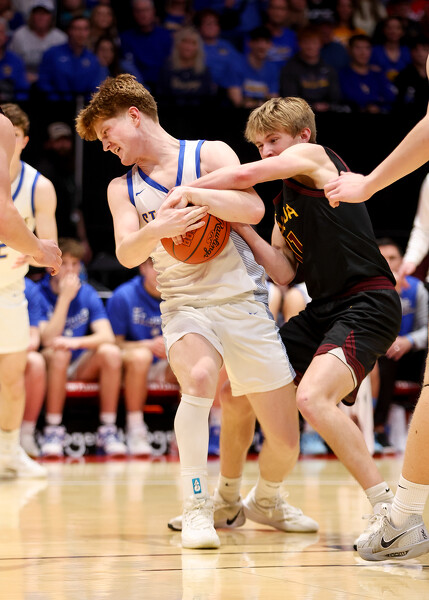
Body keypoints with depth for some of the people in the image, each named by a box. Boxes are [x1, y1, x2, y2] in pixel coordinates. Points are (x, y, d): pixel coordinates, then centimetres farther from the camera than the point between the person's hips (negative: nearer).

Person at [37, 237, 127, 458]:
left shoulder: (88, 294, 1)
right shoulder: (40, 294, -9)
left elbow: (107, 336, -11)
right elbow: (48, 340, -20)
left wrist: (76, 342, -31)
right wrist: (65, 298, -22)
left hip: (83, 367, 3)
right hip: (50, 366, -3)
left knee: (111, 352, -25)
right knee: (59, 354, -36)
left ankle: (108, 430, -19)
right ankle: (53, 432, -28)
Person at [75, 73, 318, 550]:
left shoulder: (209, 155, 2)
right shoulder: (123, 189, 10)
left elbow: (253, 210, -13)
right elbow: (127, 254, -7)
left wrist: (192, 192, -22)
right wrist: (156, 230, -27)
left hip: (244, 302, 0)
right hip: (185, 306, 1)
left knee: (285, 442, 0)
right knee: (198, 377, -35)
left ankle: (265, 500, 32)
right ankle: (197, 508, -27)